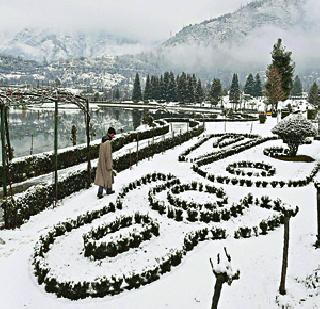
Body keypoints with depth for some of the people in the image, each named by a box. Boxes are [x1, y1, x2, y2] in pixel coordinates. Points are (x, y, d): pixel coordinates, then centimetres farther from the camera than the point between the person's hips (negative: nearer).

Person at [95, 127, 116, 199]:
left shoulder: (103, 140, 7)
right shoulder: (108, 142, -22)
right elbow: (108, 155, -22)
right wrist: (109, 166, -18)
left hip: (101, 161, 8)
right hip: (106, 162, -8)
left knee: (102, 176, 10)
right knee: (108, 176, 8)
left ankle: (100, 192, 9)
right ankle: (109, 190, 22)